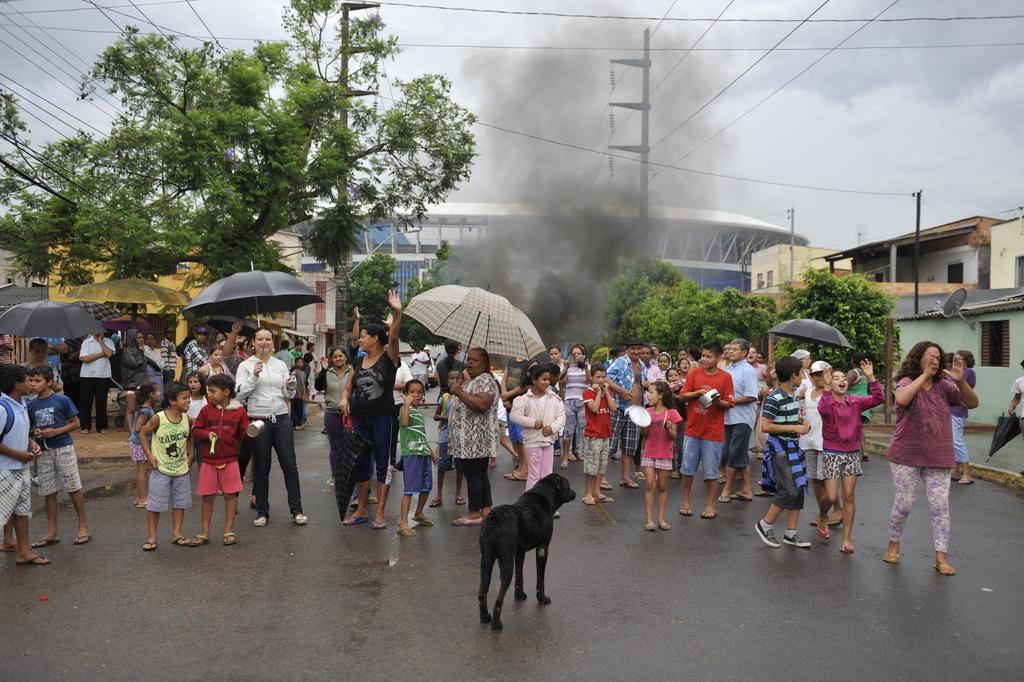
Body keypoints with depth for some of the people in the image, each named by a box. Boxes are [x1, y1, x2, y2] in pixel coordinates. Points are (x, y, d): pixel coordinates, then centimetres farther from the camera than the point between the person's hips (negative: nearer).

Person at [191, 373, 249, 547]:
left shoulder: (239, 411, -3)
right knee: (207, 496, 8)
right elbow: (195, 431, 4)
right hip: (209, 461, 2)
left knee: (230, 494, 4)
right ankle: (205, 533, 20)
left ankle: (229, 531, 16)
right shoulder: (206, 410, 1)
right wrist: (207, 433, -15)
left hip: (230, 461, -1)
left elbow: (244, 434, 1)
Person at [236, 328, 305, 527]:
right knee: (261, 468, 7)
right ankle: (262, 512, 19)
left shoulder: (281, 364, 9)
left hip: (282, 419, 2)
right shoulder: (246, 366, 0)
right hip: (258, 421, -2)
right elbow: (239, 394, -9)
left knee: (289, 464, 1)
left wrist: (291, 385, -10)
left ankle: (297, 510, 8)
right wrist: (254, 376, -19)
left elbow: (288, 395, 11)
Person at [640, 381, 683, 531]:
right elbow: (644, 435, 2)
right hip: (649, 453, 2)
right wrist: (643, 425, -17)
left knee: (662, 487, 7)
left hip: (665, 455, -2)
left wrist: (668, 429, -26)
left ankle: (661, 518, 16)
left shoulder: (671, 413, -7)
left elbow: (674, 437, -6)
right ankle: (649, 519, -1)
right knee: (650, 484, -5)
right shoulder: (648, 412, 2)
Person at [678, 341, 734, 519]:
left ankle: (711, 505, 17)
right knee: (687, 467, 9)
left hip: (713, 430, -2)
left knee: (711, 470, 5)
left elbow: (729, 404, -3)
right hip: (693, 428, 2)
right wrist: (698, 393, -16)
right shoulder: (694, 373, 3)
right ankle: (686, 501, 22)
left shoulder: (725, 377, -3)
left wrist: (717, 401, -22)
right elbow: (682, 396, 0)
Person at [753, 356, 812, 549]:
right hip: (779, 448, -9)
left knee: (799, 489, 9)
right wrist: (794, 428, -19)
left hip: (793, 446, 9)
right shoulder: (775, 399, -18)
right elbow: (765, 426, -22)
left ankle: (791, 533, 18)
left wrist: (802, 423, 6)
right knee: (789, 491, -11)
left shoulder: (794, 395, 10)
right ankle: (765, 525, 7)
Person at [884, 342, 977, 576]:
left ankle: (941, 557, 9)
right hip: (907, 457, -3)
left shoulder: (943, 386, 3)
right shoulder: (907, 382, -8)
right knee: (904, 504, 5)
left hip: (938, 460, 3)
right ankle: (893, 545, 27)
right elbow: (901, 399, -30)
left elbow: (972, 403, -3)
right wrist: (924, 375, -24)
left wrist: (961, 381, -20)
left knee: (940, 506, 2)